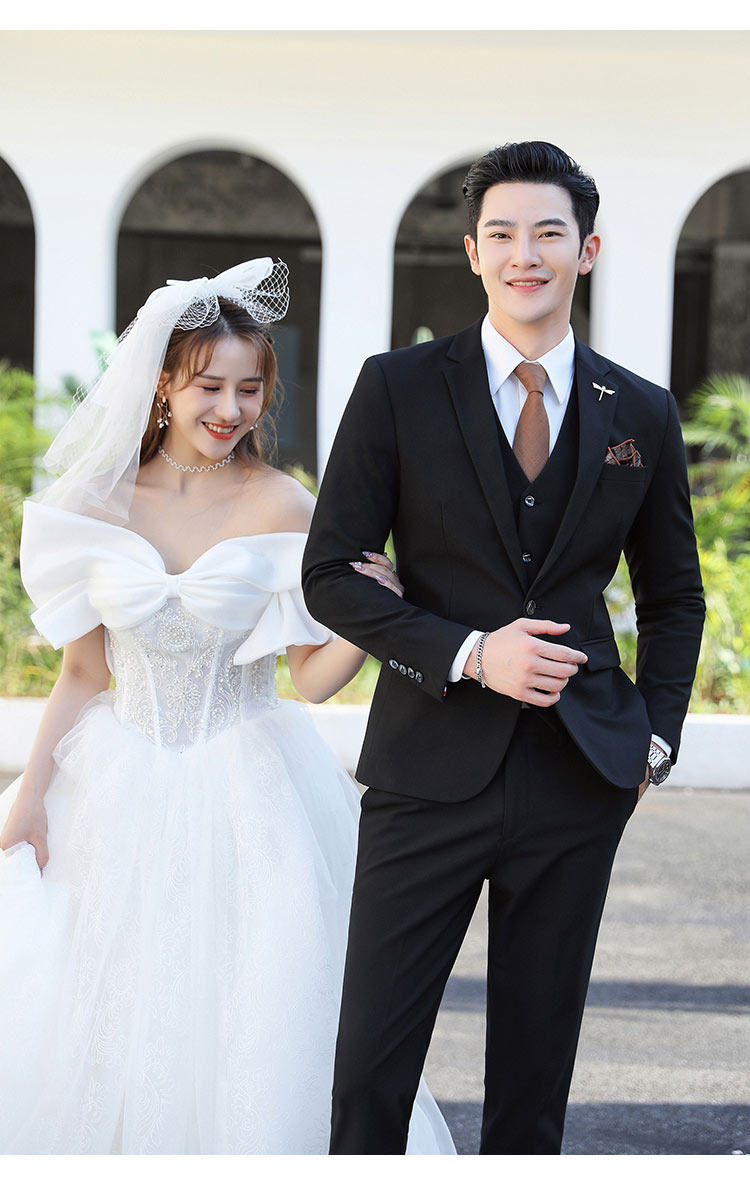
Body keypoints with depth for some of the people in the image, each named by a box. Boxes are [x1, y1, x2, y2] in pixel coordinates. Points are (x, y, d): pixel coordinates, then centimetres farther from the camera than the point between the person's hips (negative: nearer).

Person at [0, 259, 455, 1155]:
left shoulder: (282, 510, -6)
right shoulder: (96, 505, 0)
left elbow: (314, 676, -5)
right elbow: (83, 672, 6)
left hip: (247, 797, -2)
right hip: (121, 794, 2)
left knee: (249, 1034, 1)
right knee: (92, 1031, 7)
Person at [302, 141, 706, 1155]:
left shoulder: (642, 414, 6)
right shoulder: (398, 389, -2)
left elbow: (674, 594, 18)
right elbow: (329, 573, -3)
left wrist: (656, 737, 7)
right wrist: (470, 654, -15)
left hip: (581, 776, 2)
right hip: (432, 767, -2)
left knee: (538, 1052, 12)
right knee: (373, 1053, -1)